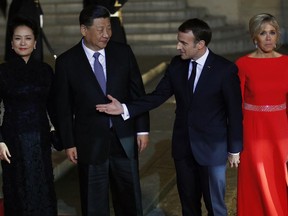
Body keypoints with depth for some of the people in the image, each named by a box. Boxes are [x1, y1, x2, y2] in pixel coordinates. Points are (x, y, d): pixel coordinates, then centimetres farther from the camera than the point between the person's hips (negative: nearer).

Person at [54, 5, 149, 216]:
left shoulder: (123, 52, -2)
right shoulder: (66, 62, -7)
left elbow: (138, 93, 3)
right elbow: (64, 107, -2)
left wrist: (142, 129, 1)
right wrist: (69, 143, -2)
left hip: (124, 138, 2)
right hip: (90, 142, -2)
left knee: (130, 198, 14)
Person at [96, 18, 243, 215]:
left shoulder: (225, 69, -14)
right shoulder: (176, 64, -1)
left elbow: (234, 111, -8)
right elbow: (158, 96, -1)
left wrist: (234, 149, -4)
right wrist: (124, 108, -13)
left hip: (212, 148, -4)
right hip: (182, 145, 4)